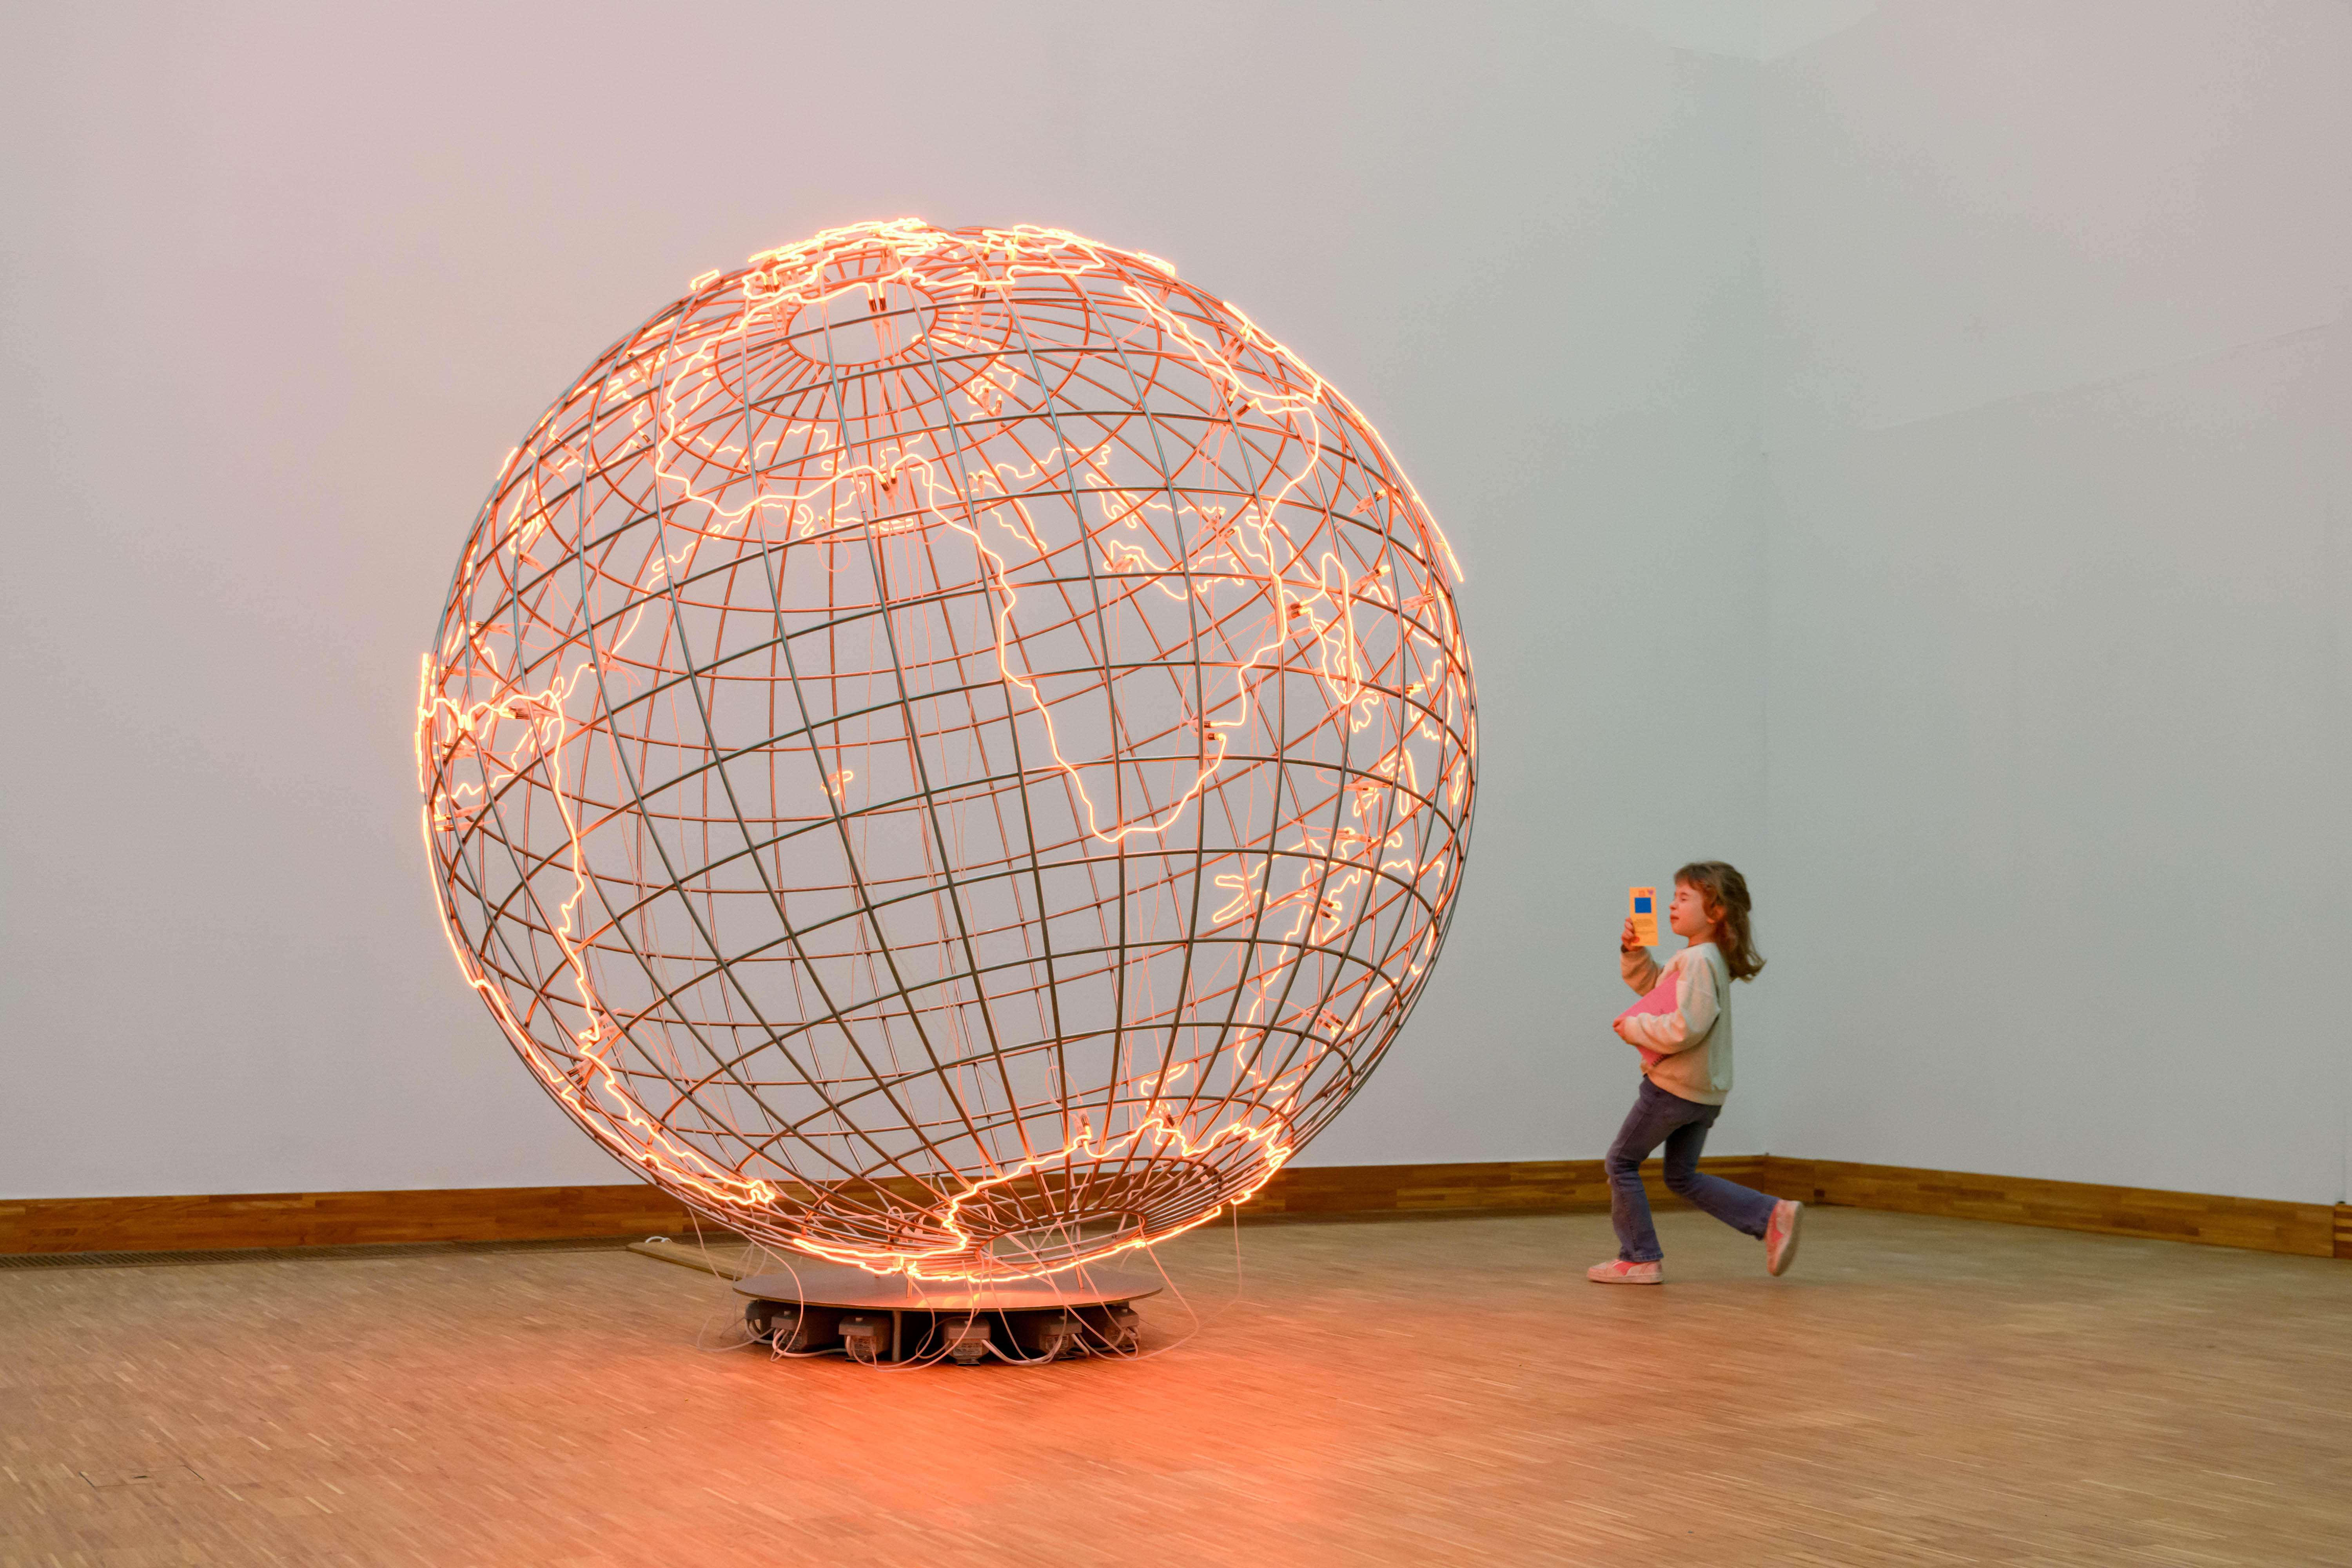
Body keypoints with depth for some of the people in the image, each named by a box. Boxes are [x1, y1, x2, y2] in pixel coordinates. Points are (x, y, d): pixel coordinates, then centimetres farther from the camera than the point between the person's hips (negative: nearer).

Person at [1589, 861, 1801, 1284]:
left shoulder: (1698, 960, -20)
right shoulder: (1707, 958, 12)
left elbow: (1685, 1027, -30)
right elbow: (1653, 986, 26)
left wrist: (1634, 1028, -17)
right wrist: (1634, 953, 9)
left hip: (1674, 1086, -10)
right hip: (1705, 1090, 10)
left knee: (1622, 1161, 3)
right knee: (1682, 1178, 19)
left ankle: (1640, 1258, 7)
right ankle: (1772, 1216, 10)